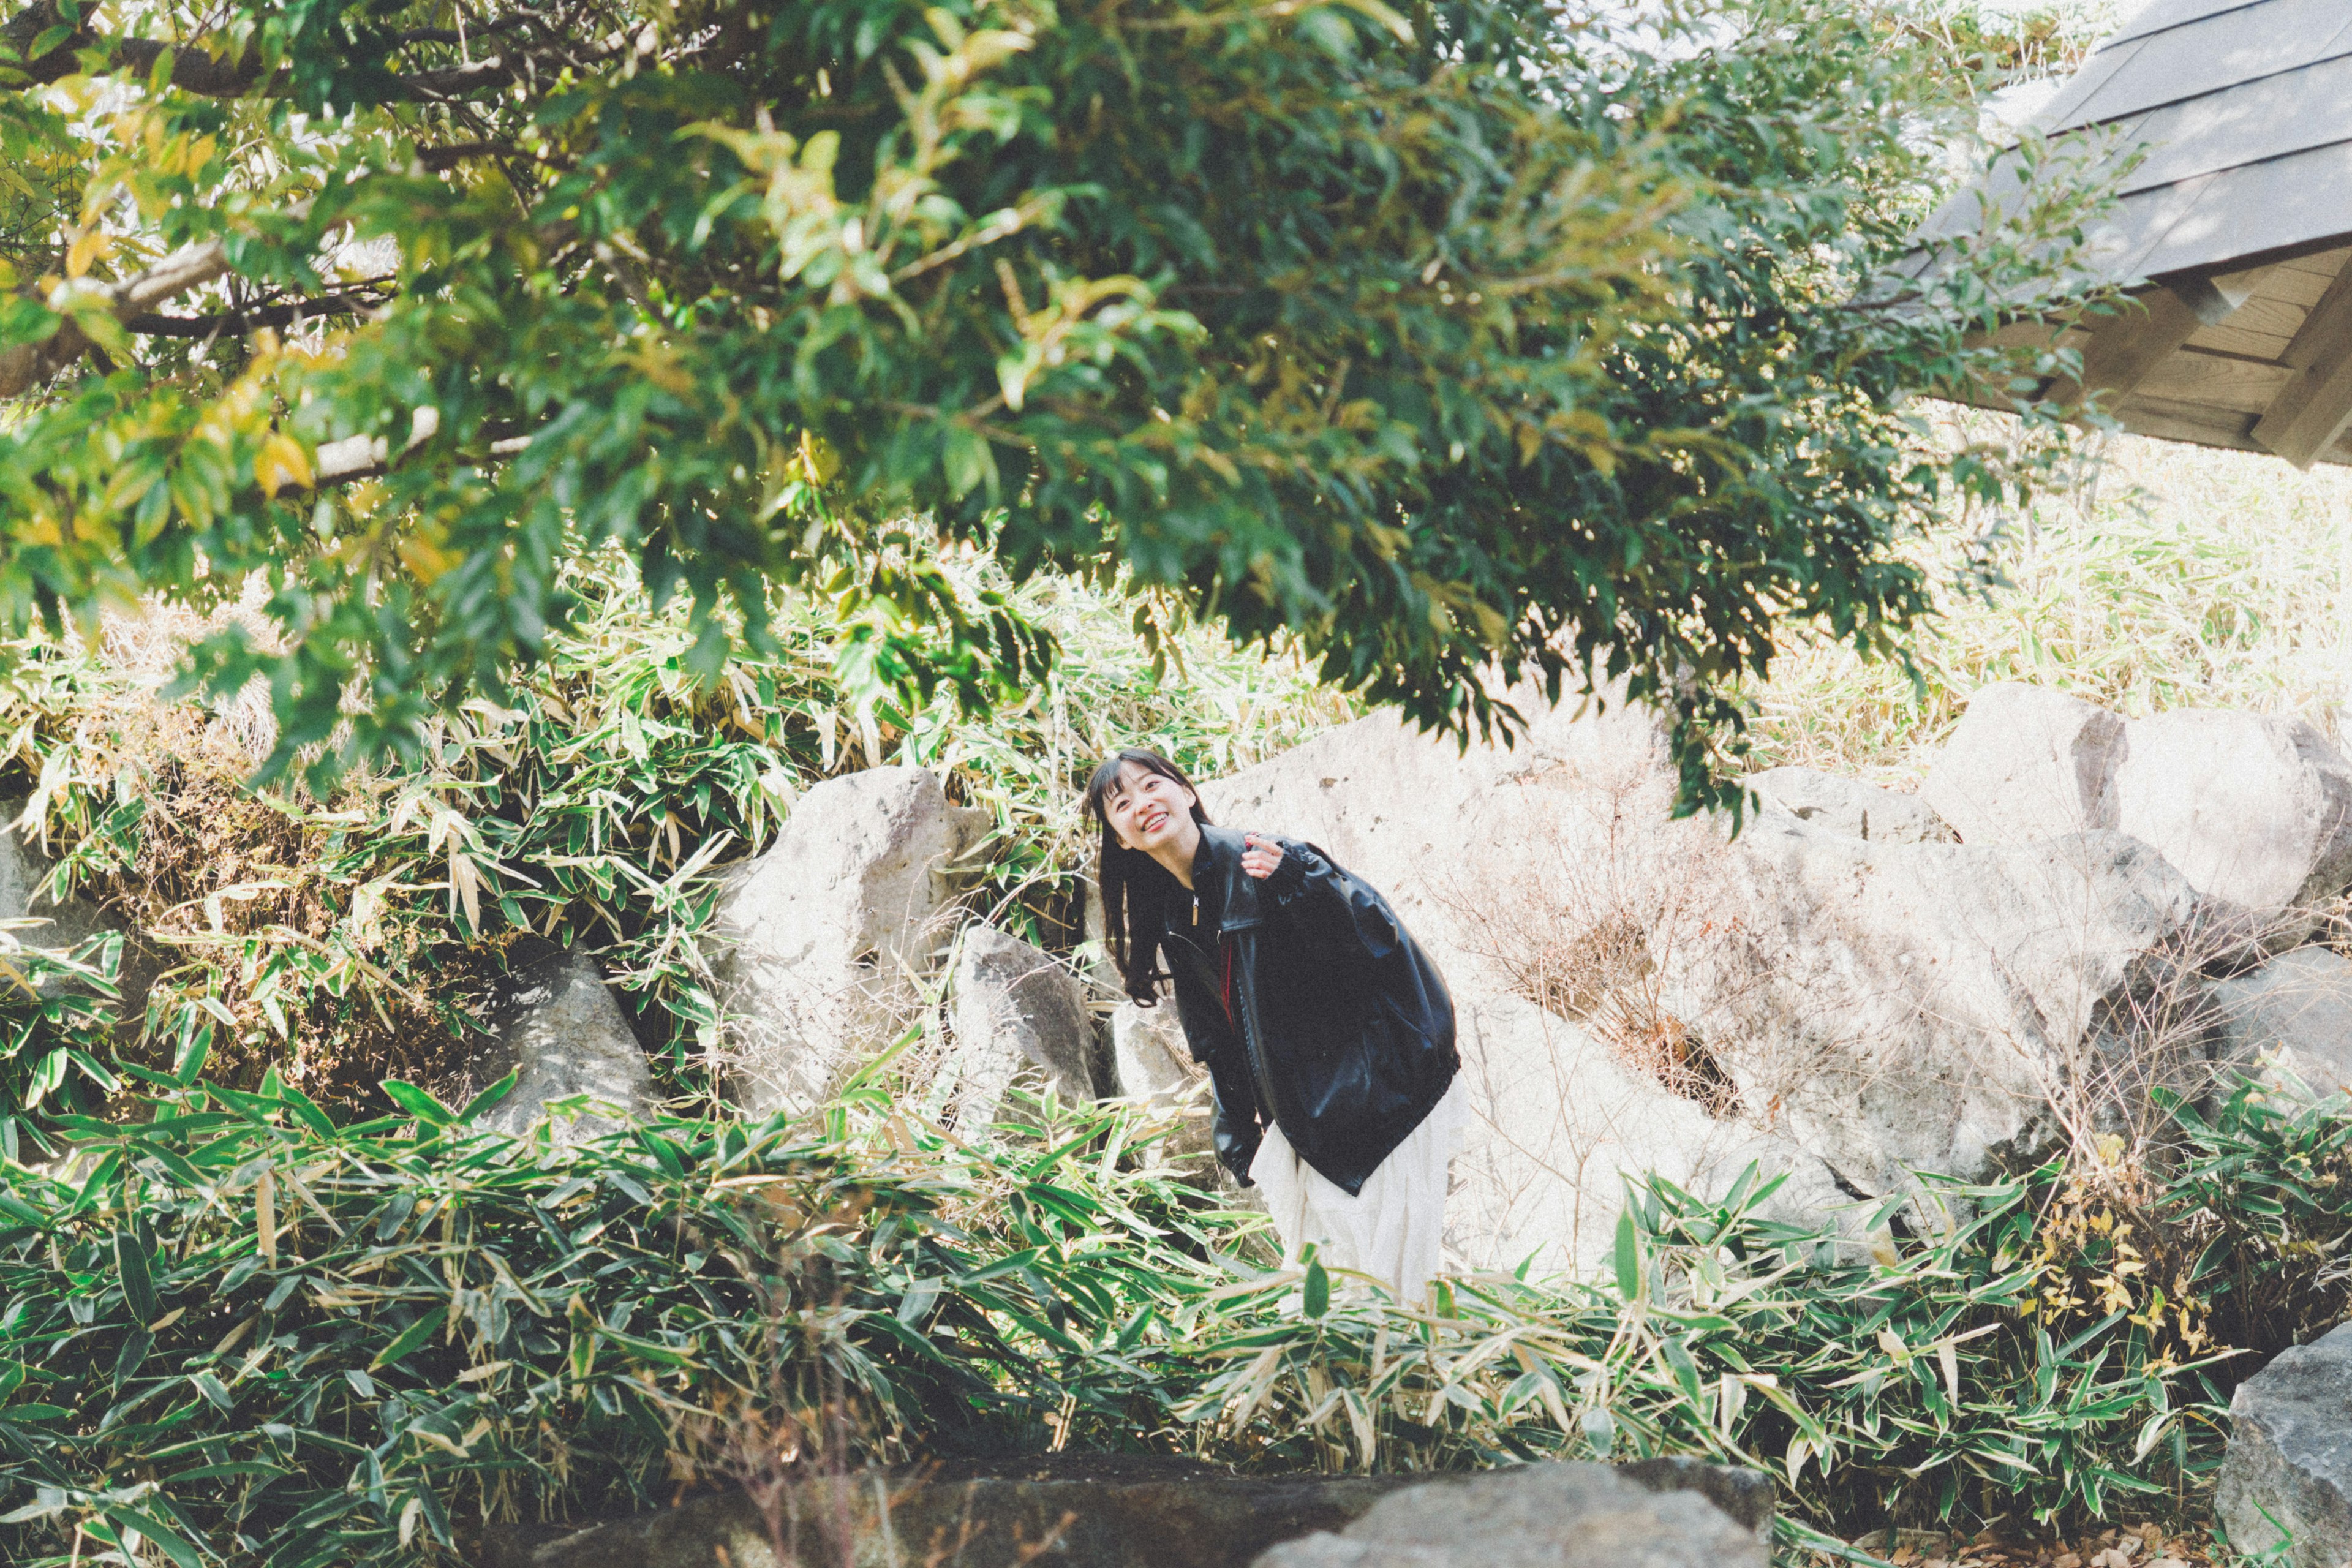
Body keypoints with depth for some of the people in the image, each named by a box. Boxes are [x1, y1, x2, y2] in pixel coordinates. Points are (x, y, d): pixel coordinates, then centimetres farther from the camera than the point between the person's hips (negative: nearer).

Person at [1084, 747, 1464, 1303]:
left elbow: (1376, 937, -24)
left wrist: (1297, 881, -41)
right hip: (1304, 1110, 7)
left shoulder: (1259, 864, -17)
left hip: (1382, 1093, -7)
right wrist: (1242, 1141, 17)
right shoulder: (1172, 915, 7)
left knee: (1386, 1278, -4)